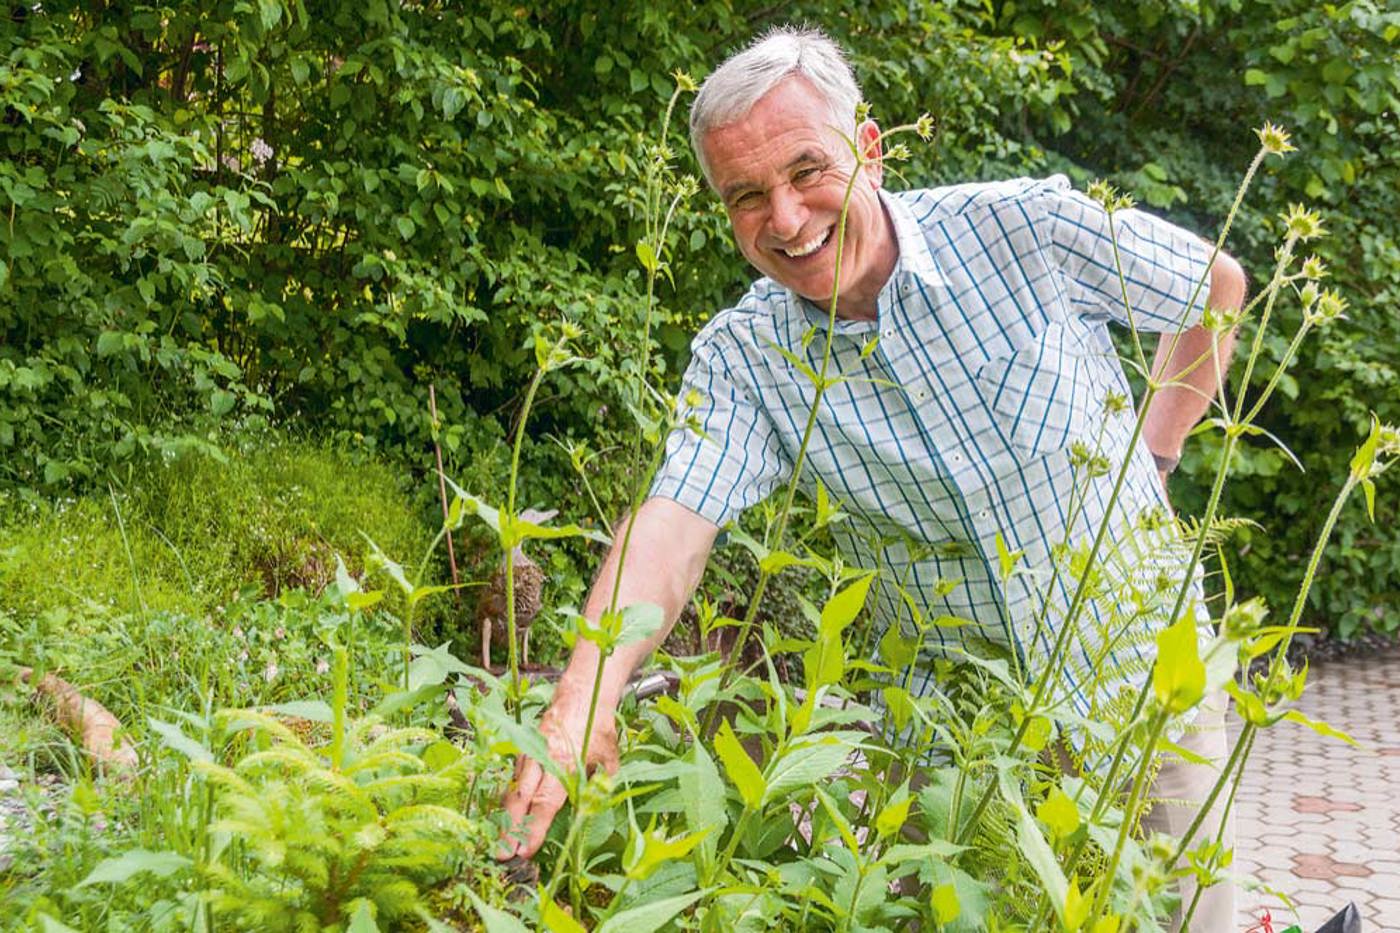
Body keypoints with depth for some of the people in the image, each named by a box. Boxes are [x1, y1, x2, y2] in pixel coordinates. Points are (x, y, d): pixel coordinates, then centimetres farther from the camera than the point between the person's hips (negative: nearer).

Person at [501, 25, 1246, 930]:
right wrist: (583, 698, -40)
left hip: (1143, 677, 0)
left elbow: (1219, 283, 3)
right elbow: (674, 527, -24)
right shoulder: (741, 358, -11)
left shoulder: (1029, 229, -14)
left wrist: (1156, 450, 2)